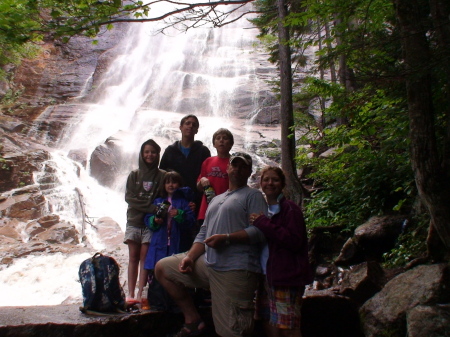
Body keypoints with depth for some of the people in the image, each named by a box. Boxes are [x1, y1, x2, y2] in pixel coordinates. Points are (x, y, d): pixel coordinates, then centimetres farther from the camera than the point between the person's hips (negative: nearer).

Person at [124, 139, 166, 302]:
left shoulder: (162, 175, 3)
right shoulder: (134, 175, 9)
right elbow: (129, 197, -1)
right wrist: (151, 207, -12)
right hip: (134, 221, 2)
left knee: (144, 257, -3)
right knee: (133, 258, 3)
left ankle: (140, 294, -1)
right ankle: (130, 294, 5)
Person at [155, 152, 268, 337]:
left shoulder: (253, 195, 3)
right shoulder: (216, 199, 26)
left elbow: (261, 231, -12)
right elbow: (204, 233, 21)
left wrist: (226, 238, -18)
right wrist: (190, 257, 4)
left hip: (236, 269, -7)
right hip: (208, 262, 8)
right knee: (162, 268, 6)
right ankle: (192, 319, 9)